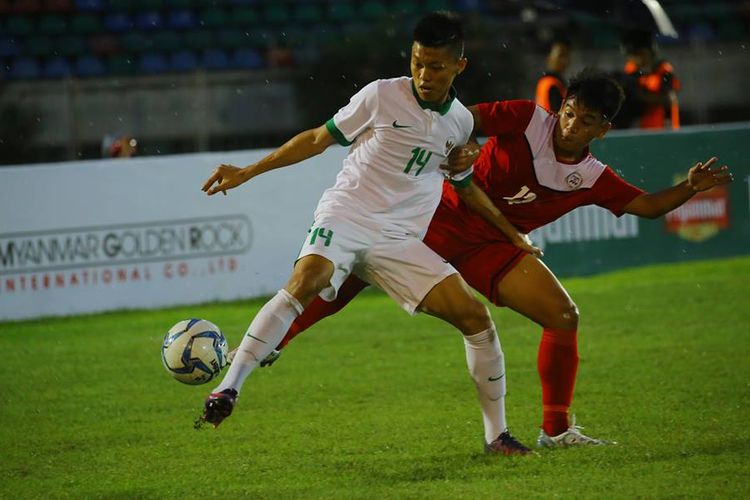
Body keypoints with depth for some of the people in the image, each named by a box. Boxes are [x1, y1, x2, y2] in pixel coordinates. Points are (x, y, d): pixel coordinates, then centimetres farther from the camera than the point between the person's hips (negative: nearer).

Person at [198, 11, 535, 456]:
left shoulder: (461, 122, 11)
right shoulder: (382, 95, -1)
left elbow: (466, 185, 28)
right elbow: (319, 139, 6)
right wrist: (247, 172, 4)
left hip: (401, 240, 4)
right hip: (346, 215, -4)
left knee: (477, 317, -7)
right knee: (305, 282, -34)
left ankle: (497, 435, 9)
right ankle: (227, 391, -36)